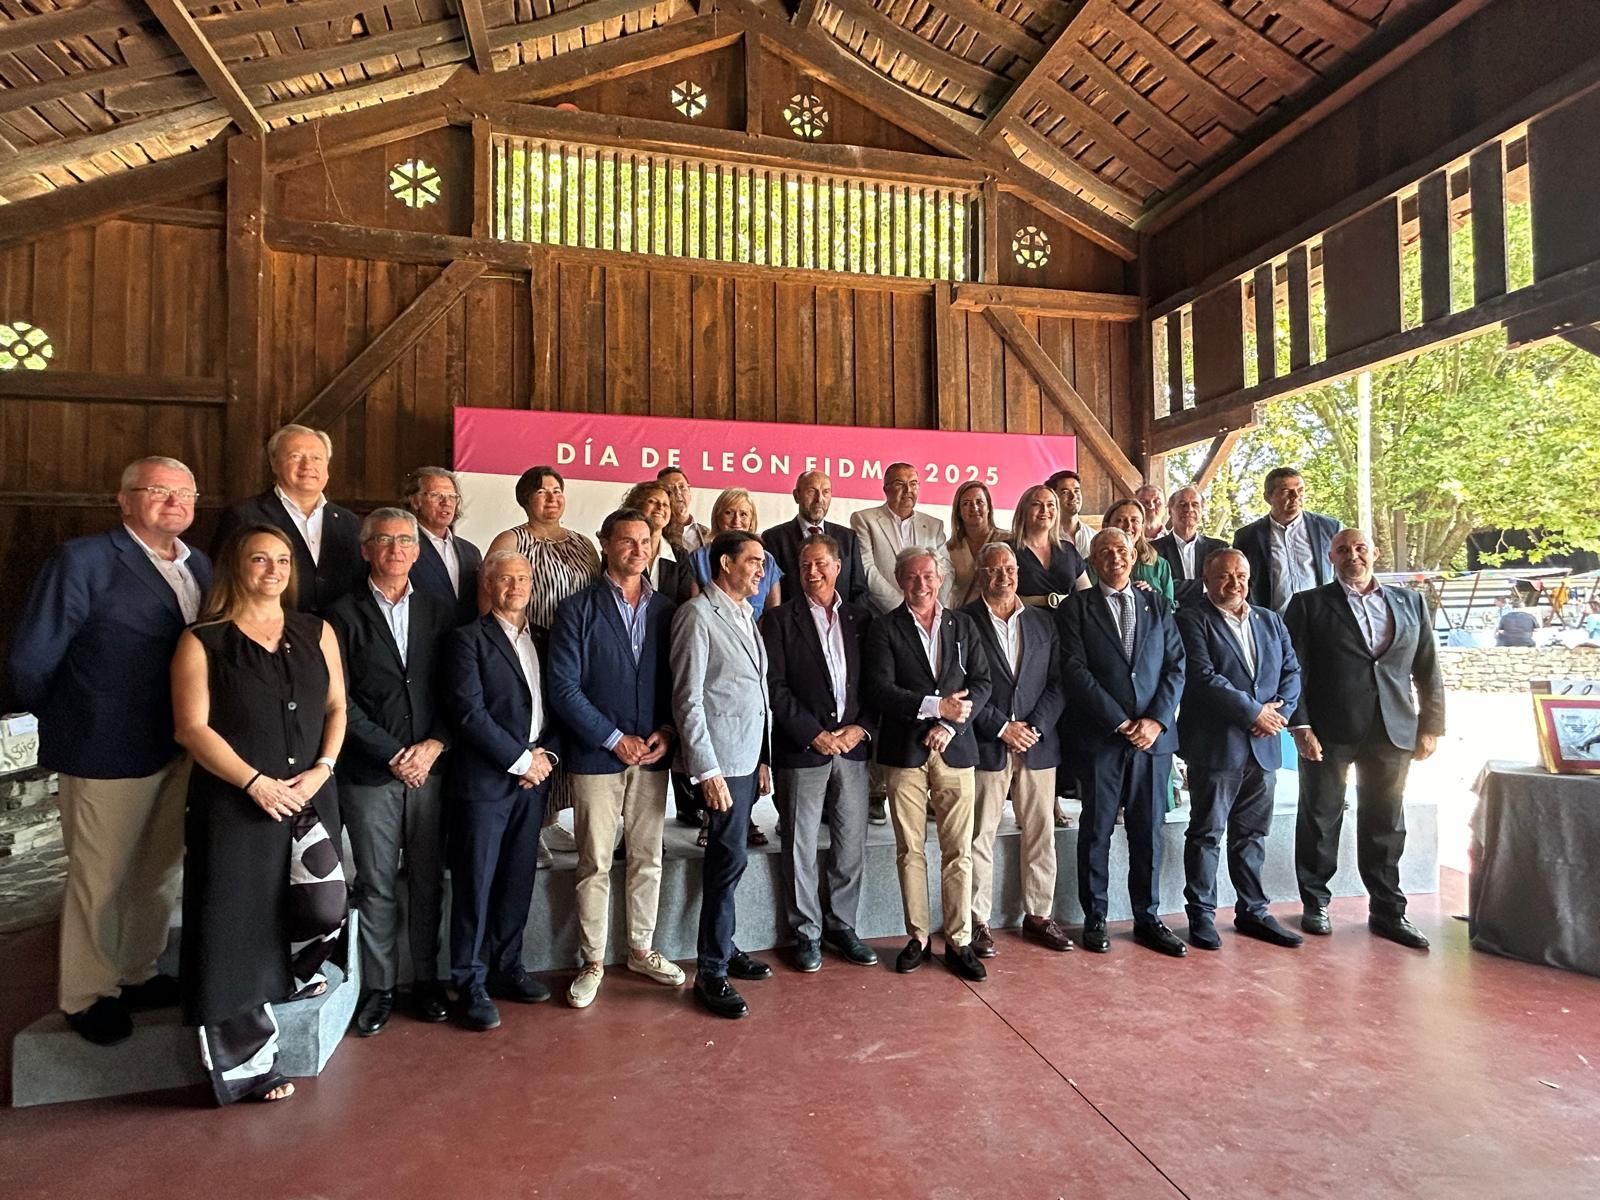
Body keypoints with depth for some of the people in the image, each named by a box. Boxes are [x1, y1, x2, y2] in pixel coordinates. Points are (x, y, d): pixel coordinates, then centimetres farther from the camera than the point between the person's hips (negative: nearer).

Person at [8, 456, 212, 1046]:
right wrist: (69, 727, 1)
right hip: (108, 753, -6)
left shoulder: (199, 565, 5)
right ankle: (85, 995, 31)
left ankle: (137, 973, 39)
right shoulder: (84, 559, -14)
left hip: (180, 749, 6)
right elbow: (31, 659, -11)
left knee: (161, 871, 20)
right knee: (99, 878, 11)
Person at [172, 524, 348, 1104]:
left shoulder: (317, 632, 8)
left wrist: (322, 770, -6)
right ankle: (247, 1063, 21)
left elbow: (337, 708, 9)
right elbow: (192, 728, -7)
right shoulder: (203, 641, -2)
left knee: (324, 904, -8)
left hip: (310, 797, 3)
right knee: (238, 926, 3)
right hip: (234, 805, -3)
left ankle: (298, 973, 30)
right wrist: (256, 782, -15)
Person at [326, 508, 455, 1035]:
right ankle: (378, 987, 22)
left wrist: (433, 745, -8)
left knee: (428, 881, 10)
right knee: (375, 886, 8)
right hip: (370, 774, -2)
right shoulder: (344, 614, -1)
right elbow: (340, 701, -5)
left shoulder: (441, 609, 6)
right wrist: (393, 755, -10)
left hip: (432, 767, 2)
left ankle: (426, 980, 24)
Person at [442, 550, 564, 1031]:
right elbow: (469, 712, -13)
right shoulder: (468, 639, -4)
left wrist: (547, 753, -4)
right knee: (475, 883, 2)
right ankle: (470, 983, 14)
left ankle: (506, 967, 26)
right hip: (484, 779, -5)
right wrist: (521, 759, -12)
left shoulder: (543, 639, 13)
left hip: (534, 777, 5)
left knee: (518, 879, 12)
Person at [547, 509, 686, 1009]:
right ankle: (593, 962, 20)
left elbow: (677, 682, 9)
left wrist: (667, 732, -6)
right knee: (595, 864, 5)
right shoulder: (578, 609, -3)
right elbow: (564, 688, -9)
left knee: (648, 859, 13)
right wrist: (615, 739, -13)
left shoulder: (666, 610, 7)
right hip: (596, 756, -3)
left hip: (652, 755, 3)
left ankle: (642, 949, 29)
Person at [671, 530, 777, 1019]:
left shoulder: (746, 616, 14)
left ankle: (723, 946, 29)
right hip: (721, 759, -7)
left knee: (727, 858, 15)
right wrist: (707, 769, -16)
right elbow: (688, 699, -13)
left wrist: (763, 759, 14)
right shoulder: (698, 615, -10)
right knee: (730, 859, -5)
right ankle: (711, 971, 7)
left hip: (750, 756, 7)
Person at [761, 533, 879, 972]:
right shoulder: (781, 620, 0)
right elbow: (775, 686, -7)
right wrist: (815, 734, -11)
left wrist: (861, 728, -6)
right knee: (801, 847, 5)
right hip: (802, 749, -3)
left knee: (852, 844, 9)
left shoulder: (861, 618, 9)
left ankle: (841, 923, 26)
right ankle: (807, 932, 20)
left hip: (852, 745, 3)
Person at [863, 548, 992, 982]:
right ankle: (918, 938, 20)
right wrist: (934, 705, -17)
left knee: (958, 851, 3)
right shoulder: (885, 629, 1)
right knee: (910, 850, 6)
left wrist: (950, 724, -9)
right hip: (904, 750, -2)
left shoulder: (963, 625, 11)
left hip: (954, 748, 2)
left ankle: (959, 942, 14)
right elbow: (879, 690, -9)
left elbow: (981, 683, 5)